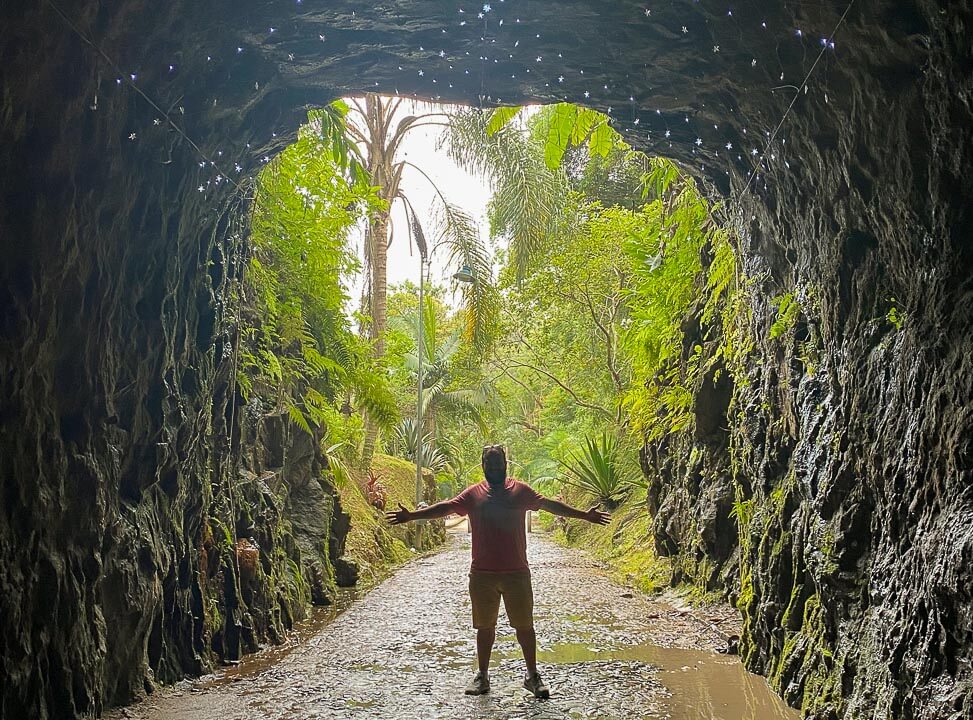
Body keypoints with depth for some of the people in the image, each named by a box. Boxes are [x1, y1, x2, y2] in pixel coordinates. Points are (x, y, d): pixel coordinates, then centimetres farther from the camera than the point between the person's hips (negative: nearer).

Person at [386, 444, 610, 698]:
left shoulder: (521, 491, 3)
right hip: (482, 573, 1)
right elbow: (445, 507, -2)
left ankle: (533, 675, 21)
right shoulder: (473, 493, 2)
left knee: (524, 625, 6)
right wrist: (410, 515, -11)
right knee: (485, 626, 11)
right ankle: (482, 675, 26)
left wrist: (584, 515, 0)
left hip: (517, 573, 0)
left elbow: (549, 504, 3)